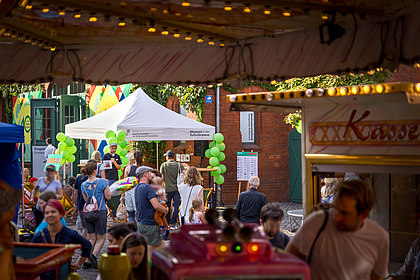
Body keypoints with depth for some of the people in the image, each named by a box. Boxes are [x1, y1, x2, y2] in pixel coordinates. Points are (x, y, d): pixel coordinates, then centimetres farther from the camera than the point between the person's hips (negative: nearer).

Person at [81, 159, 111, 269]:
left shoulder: (83, 185, 2)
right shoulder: (102, 182, -13)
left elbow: (85, 199, 12)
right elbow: (108, 196, -5)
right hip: (100, 212, -4)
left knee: (92, 238, 13)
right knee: (101, 238, 6)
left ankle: (87, 260, 1)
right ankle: (93, 255, -17)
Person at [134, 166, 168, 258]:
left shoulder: (137, 188, 12)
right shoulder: (147, 187, -18)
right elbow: (156, 205, -26)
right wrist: (166, 210, -7)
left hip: (141, 223, 10)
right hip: (149, 224, -10)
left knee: (161, 245, 15)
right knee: (150, 254, -2)